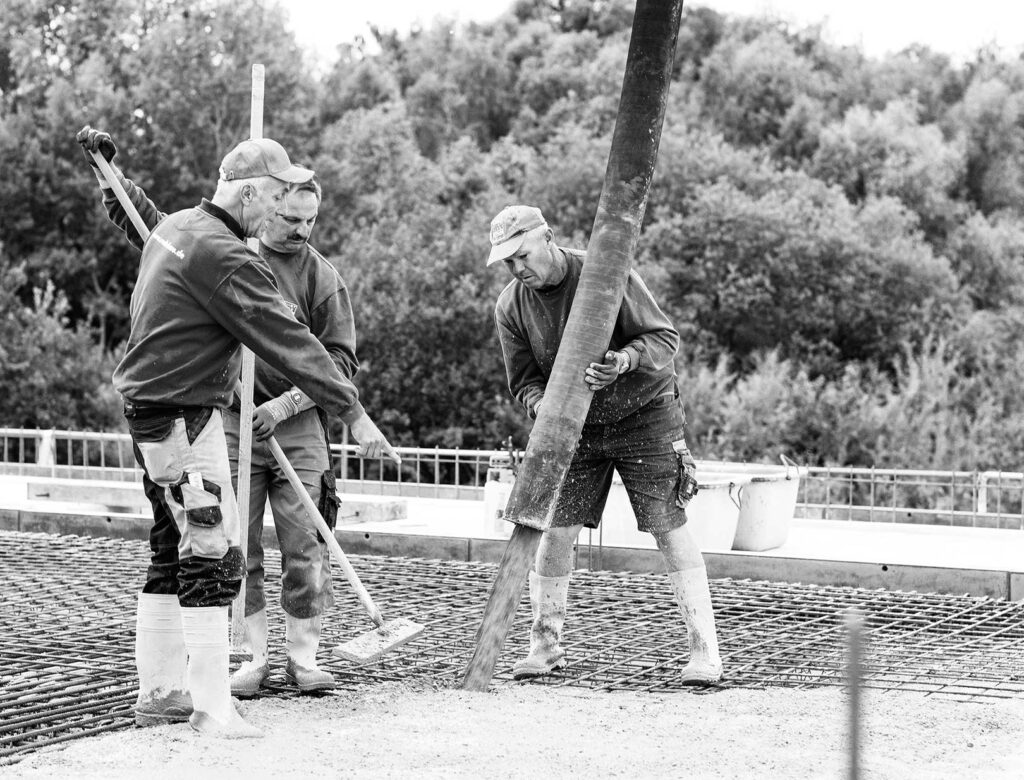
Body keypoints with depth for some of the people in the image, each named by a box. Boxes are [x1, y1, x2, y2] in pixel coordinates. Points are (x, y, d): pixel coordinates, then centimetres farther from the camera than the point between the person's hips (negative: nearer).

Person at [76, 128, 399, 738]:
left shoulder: (173, 227, 8)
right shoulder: (225, 258, -21)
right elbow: (290, 343, -21)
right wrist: (355, 413, -19)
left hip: (151, 409, 10)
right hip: (184, 416, -10)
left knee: (172, 552, 16)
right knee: (213, 557, -8)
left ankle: (160, 691, 22)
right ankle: (212, 706, -8)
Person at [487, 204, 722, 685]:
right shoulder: (510, 307, -8)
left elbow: (665, 337, -16)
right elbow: (524, 381, -3)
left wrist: (625, 360, -36)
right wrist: (543, 408, -26)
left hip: (644, 414, -3)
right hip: (576, 428, 4)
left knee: (670, 532, -6)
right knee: (556, 533, -2)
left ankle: (704, 651, -2)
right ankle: (545, 646, 13)